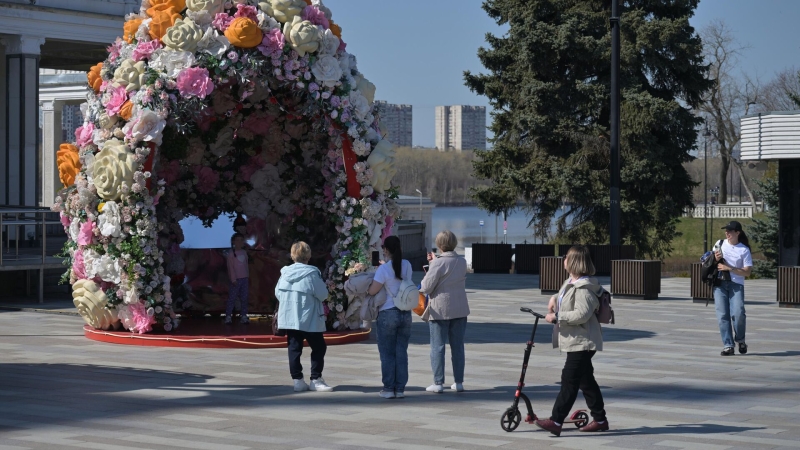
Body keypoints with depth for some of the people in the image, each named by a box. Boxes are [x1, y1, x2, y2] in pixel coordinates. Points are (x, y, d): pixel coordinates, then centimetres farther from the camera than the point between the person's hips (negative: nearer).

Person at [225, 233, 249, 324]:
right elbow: (230, 267, -8)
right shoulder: (231, 253, -5)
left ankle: (243, 316, 10)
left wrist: (248, 277, 13)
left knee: (244, 298, 6)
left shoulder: (244, 252, 11)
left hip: (245, 279, 5)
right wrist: (233, 279, -13)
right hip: (236, 279, -5)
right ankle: (228, 316, -5)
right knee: (232, 298, -6)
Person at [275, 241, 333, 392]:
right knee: (318, 347, 6)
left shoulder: (285, 273, 2)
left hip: (288, 317, 5)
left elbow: (278, 293, 9)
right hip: (308, 319, -5)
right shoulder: (311, 274, -15)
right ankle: (316, 379, 4)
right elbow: (323, 294, -11)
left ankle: (297, 380, 7)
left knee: (294, 348, 8)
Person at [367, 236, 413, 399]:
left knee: (387, 353, 5)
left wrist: (367, 286, 9)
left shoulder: (384, 269, -13)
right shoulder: (407, 266, 1)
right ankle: (400, 388, 9)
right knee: (401, 352, 8)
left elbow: (372, 291, -14)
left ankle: (389, 388, 6)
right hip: (405, 313, 4)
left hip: (388, 314, -4)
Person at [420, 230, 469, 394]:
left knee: (438, 347, 2)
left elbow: (426, 287, -17)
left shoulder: (438, 263, -17)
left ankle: (438, 383, 2)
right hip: (459, 310, 5)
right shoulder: (462, 262, 2)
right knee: (458, 346, 11)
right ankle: (459, 382, 14)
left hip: (440, 310, -5)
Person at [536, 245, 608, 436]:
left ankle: (556, 421, -14)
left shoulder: (584, 288, -19)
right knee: (586, 380, 15)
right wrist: (556, 301, 11)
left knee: (569, 381, -11)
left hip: (582, 341, -11)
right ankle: (600, 420, 22)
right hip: (576, 340, 11)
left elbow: (581, 314, -27)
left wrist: (556, 317, -23)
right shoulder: (571, 283, 13)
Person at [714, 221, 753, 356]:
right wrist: (715, 259, -2)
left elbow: (747, 272, -5)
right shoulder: (720, 244, 12)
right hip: (720, 284, 3)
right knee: (723, 315, -6)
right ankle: (728, 345, -4)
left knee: (738, 313, -17)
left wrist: (729, 268, -13)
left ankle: (740, 340, 8)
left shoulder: (744, 250, 0)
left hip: (736, 284, -3)